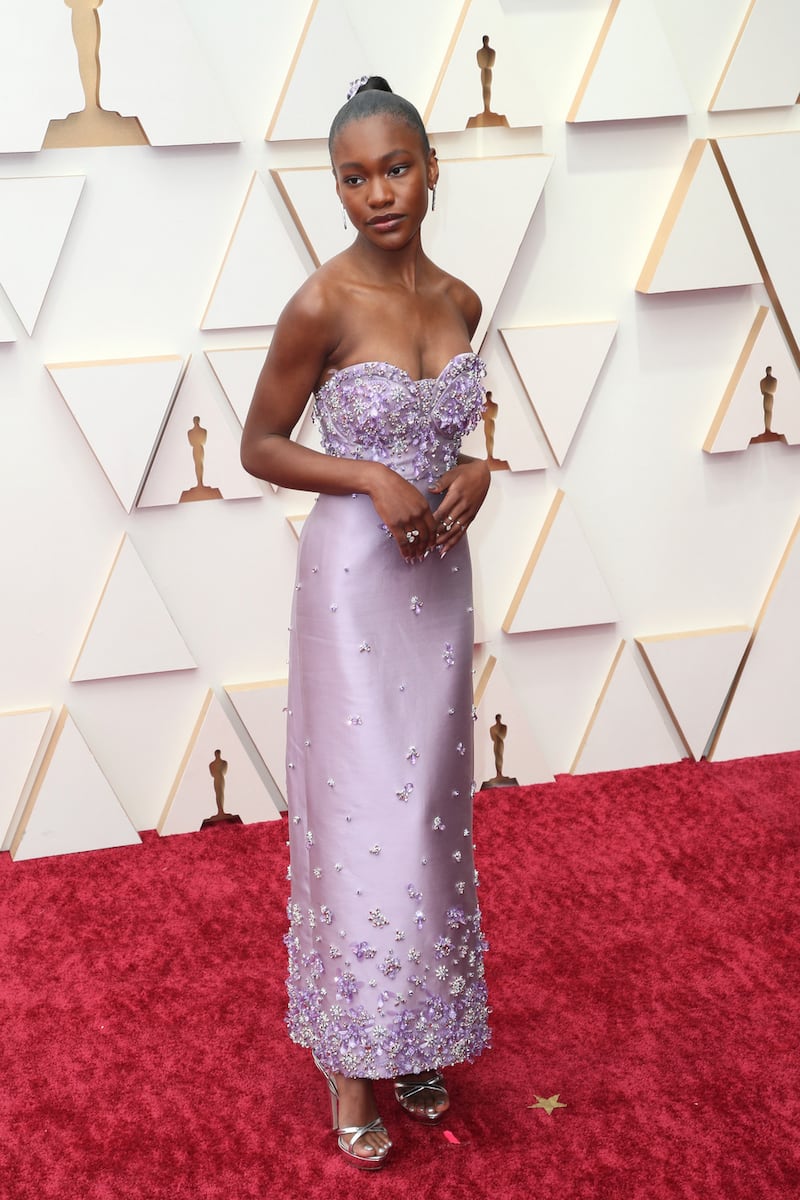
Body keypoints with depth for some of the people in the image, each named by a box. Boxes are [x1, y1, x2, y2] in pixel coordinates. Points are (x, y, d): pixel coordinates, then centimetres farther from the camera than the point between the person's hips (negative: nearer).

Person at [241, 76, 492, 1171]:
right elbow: (259, 446, -7)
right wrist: (371, 480, -20)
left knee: (430, 808, 13)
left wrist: (474, 469, -3)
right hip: (356, 577, -6)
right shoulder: (322, 306, -14)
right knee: (363, 811, -1)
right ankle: (352, 1061, 15)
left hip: (439, 571, 6)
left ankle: (416, 1037, 29)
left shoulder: (460, 302, 4)